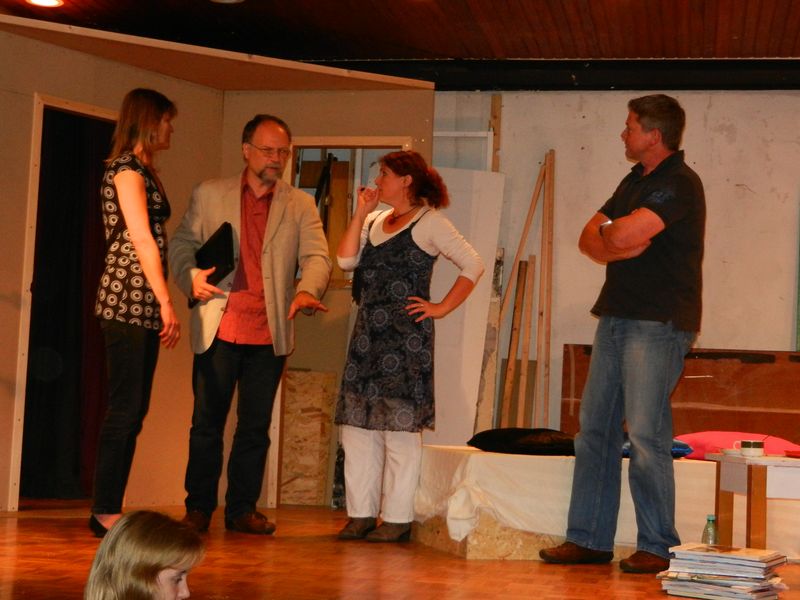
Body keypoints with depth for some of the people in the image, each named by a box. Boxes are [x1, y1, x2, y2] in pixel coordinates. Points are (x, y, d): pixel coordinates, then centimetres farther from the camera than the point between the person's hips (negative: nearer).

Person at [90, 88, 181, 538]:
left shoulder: (142, 171, 21)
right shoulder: (127, 168, -7)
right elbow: (142, 241, -13)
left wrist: (161, 305, 10)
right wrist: (167, 303, -16)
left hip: (143, 305, 9)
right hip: (128, 299, -9)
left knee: (133, 408, 8)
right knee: (126, 407, -8)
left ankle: (111, 509, 10)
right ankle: (105, 512, -4)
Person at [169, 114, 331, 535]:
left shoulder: (301, 206, 10)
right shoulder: (209, 195, 9)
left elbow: (316, 257, -2)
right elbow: (181, 245, 9)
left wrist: (307, 291, -22)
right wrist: (191, 277, -12)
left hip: (270, 334, 1)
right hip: (218, 328, -1)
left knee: (256, 425, 6)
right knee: (207, 421, 3)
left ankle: (242, 509, 15)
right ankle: (198, 507, 12)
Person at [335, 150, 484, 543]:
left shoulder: (429, 222, -3)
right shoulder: (374, 222, 17)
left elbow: (473, 265, -7)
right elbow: (346, 260, 5)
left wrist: (442, 308, -9)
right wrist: (361, 213, 4)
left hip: (406, 334, -7)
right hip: (368, 333, 7)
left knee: (400, 425, -5)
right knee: (358, 422, 6)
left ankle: (398, 518, 0)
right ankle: (361, 513, 12)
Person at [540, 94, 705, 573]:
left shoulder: (680, 184, -12)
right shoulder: (635, 180, 18)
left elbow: (621, 235, -23)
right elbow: (589, 240, 15)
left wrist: (608, 232, -1)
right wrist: (618, 245, -6)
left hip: (659, 323, -9)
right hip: (616, 317, 9)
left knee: (646, 435, -9)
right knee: (595, 430, 8)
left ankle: (659, 547, 0)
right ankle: (589, 539, 14)